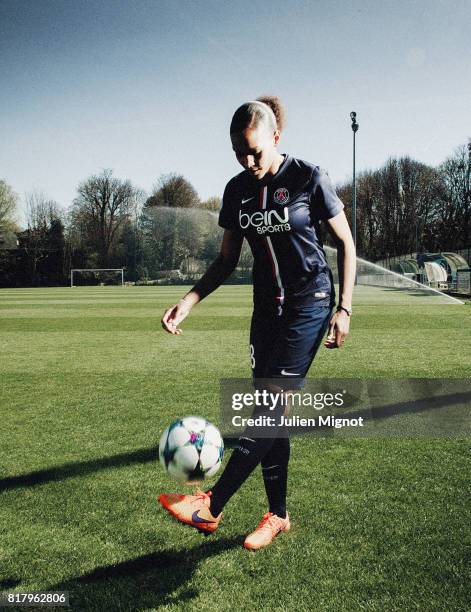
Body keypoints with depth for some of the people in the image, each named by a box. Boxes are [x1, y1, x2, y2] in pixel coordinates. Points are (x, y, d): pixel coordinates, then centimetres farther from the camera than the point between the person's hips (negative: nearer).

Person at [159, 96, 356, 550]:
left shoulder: (308, 177, -10)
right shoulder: (237, 190, 4)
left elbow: (345, 243, -4)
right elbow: (227, 259, 9)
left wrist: (344, 308, -11)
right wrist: (189, 300, -4)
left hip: (310, 302, -6)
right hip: (267, 305, 6)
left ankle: (210, 507, -5)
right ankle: (277, 516, 18)